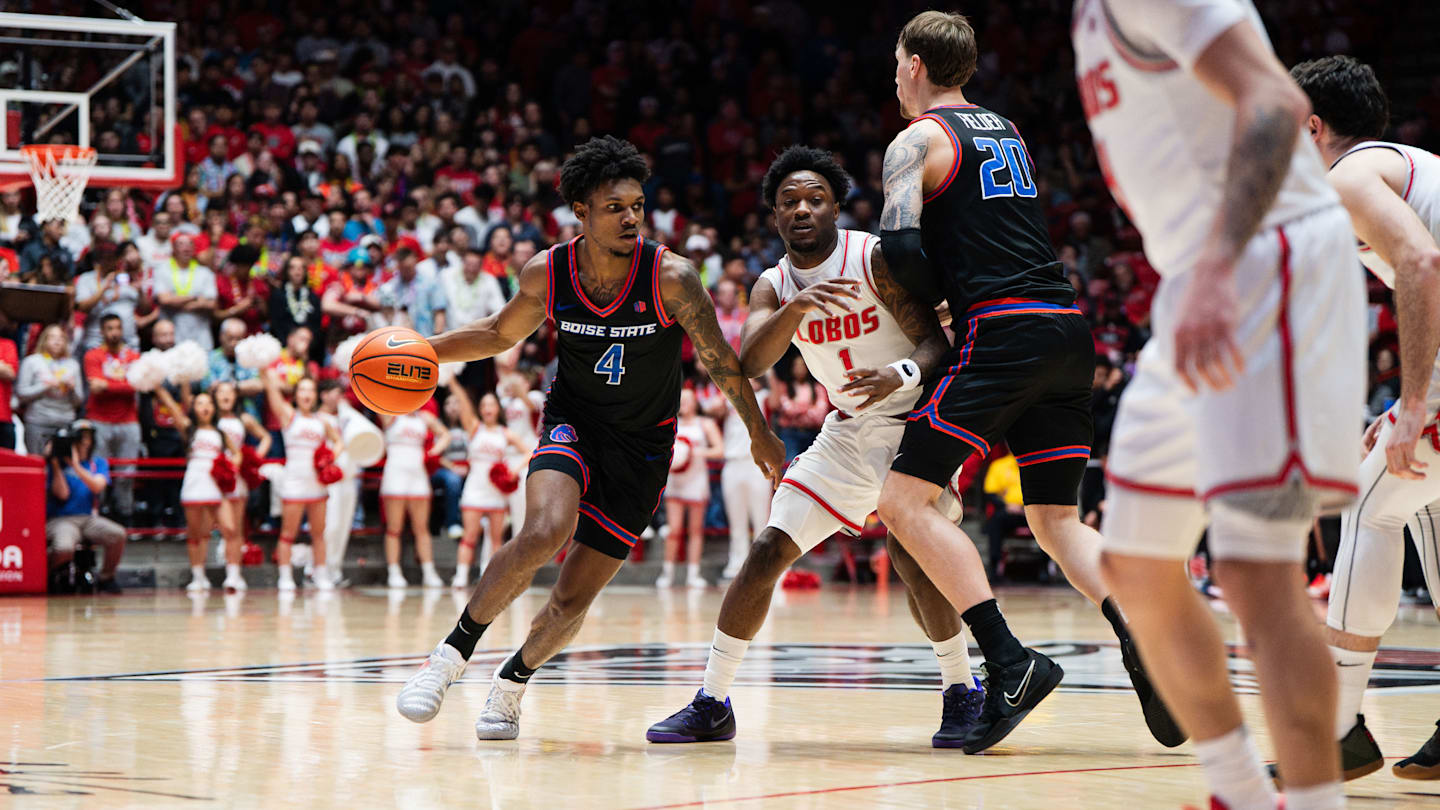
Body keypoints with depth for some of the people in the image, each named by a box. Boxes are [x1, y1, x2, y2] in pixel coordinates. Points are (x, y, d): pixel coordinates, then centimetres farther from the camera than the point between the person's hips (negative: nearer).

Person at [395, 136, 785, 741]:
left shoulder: (671, 277, -18)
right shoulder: (547, 274, -10)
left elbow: (719, 360, -6)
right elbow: (499, 334, 9)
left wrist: (760, 434, 1)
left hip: (642, 447, 0)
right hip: (572, 423, 0)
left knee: (575, 597, 0)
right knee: (545, 532, -31)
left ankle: (513, 679, 28)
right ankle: (452, 653, -16)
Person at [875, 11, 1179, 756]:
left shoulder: (917, 140, 1)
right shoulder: (1006, 131, 24)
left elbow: (902, 251, -10)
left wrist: (943, 298, 7)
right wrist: (960, 296, 23)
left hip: (1003, 332, -8)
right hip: (1067, 330, 8)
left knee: (905, 499, -3)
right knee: (1056, 518, 15)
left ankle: (1009, 661, -15)